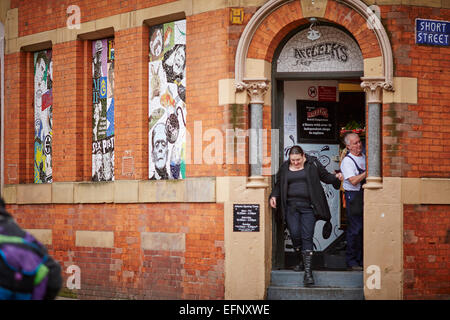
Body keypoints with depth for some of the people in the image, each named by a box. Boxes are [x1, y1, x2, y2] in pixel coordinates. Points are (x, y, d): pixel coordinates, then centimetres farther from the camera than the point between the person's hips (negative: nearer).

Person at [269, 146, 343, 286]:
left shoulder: (312, 164, 4)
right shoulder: (285, 168, 9)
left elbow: (325, 176, 9)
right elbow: (279, 185, 17)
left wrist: (336, 177, -10)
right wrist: (274, 196, 0)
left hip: (308, 206, -2)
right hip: (291, 206, 2)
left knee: (307, 237, -7)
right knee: (295, 234, -8)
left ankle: (308, 272, -8)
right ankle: (300, 261, 19)